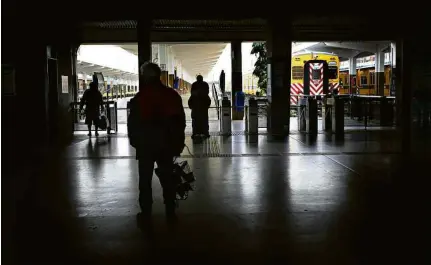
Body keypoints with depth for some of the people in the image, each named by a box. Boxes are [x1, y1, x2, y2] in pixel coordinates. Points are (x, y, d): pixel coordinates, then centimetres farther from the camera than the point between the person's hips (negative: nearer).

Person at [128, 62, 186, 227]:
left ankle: (145, 215, 10)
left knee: (145, 180, 7)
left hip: (145, 144, -3)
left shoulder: (139, 97, -10)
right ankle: (170, 213, 16)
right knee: (167, 179, 12)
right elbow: (180, 121, 4)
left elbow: (132, 123, -7)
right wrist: (178, 144, 10)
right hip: (166, 144, 3)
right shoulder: (172, 95, 1)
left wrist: (134, 141, 6)